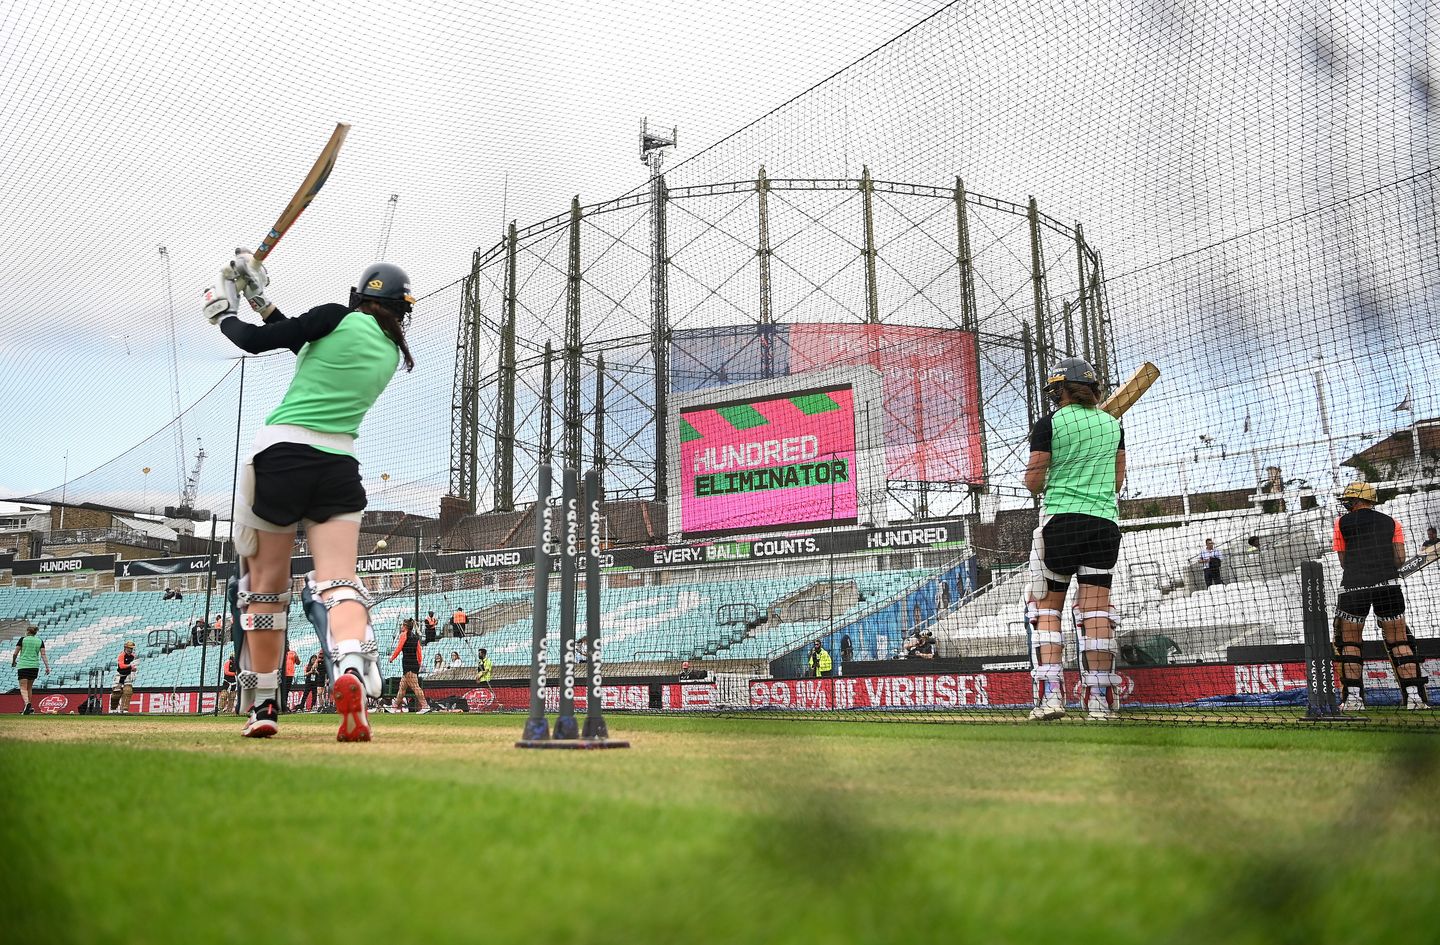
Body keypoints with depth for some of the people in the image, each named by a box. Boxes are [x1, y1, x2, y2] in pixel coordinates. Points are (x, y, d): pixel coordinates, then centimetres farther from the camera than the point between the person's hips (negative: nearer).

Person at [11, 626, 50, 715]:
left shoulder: (22, 639, 0)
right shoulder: (40, 641, 7)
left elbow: (15, 653, 1)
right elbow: (43, 654, -1)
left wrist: (13, 662, 19)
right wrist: (47, 667, -3)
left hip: (23, 666, -3)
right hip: (35, 667, 3)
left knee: (23, 688, -6)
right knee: (29, 688, 16)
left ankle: (27, 703, -31)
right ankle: (28, 708, 18)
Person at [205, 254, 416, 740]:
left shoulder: (341, 319, -1)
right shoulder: (392, 353, 16)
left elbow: (255, 340, 0)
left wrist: (223, 313, 20)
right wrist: (261, 299, 29)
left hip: (281, 453, -3)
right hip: (339, 464, 4)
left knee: (267, 582, 9)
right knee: (337, 580, -6)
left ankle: (263, 705, 17)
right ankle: (351, 669, -36)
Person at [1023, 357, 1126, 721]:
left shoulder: (1050, 423, -2)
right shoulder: (1112, 424, 13)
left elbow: (1034, 480, -4)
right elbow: (1118, 480, 18)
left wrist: (1040, 486, 17)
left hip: (1061, 520, -4)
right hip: (1105, 521, 4)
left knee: (1047, 607, 3)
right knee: (1096, 607, 3)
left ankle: (1050, 694, -7)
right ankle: (1100, 699, 2)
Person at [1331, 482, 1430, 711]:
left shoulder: (1342, 523, 10)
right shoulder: (1391, 522, 16)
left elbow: (1344, 562, 10)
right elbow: (1400, 558, 7)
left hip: (1354, 587, -2)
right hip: (1388, 585, 2)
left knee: (1349, 641, 7)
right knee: (1399, 640, 8)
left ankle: (1353, 698, 3)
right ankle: (1414, 696, 4)